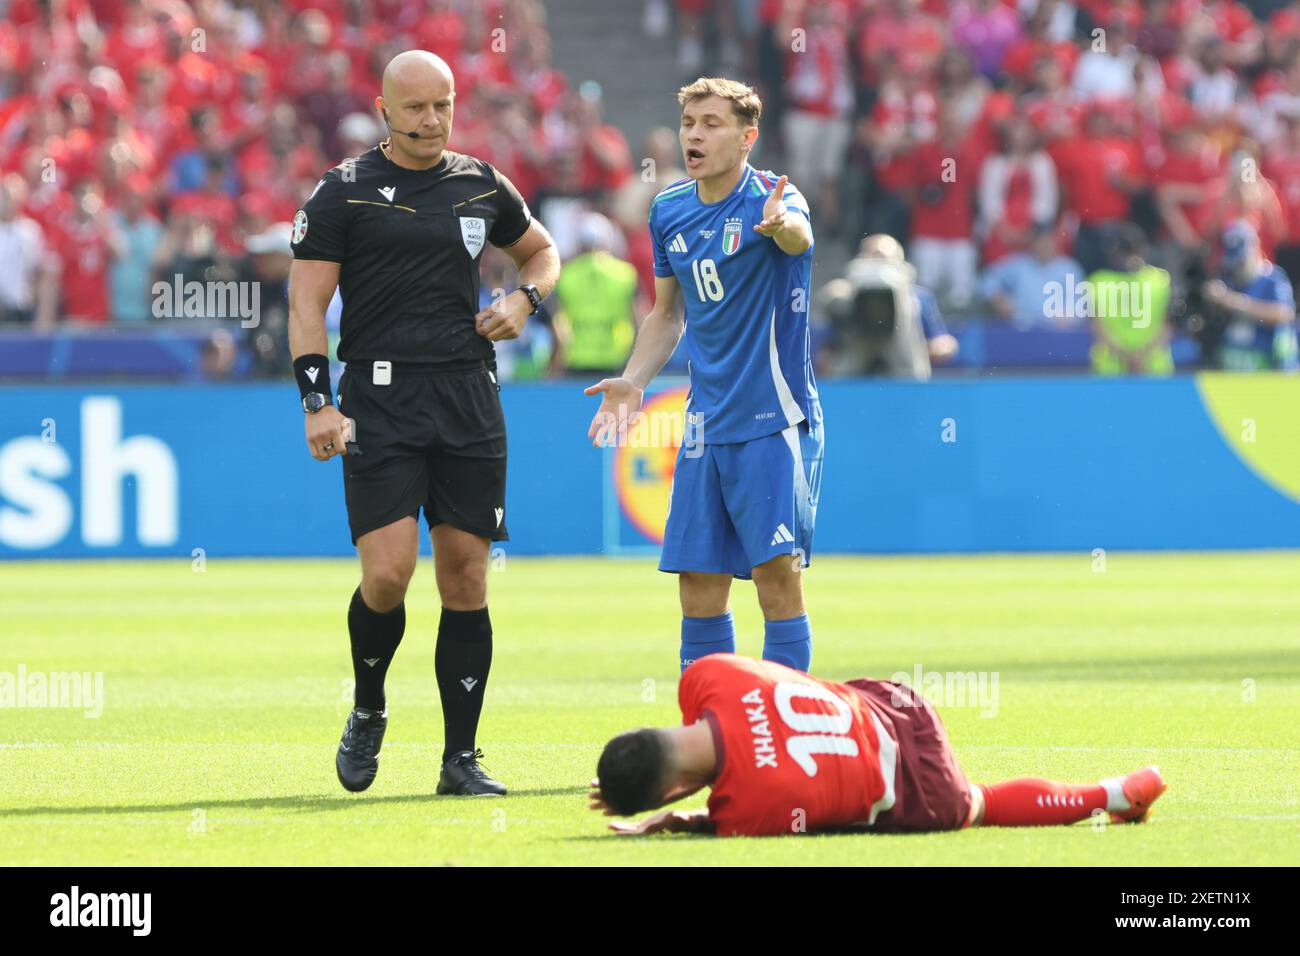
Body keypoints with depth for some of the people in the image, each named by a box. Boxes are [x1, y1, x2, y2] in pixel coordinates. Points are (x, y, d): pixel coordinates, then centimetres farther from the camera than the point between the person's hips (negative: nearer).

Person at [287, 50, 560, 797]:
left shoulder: (481, 185, 11)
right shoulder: (345, 192, 0)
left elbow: (541, 250, 28)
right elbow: (307, 300, -3)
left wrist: (524, 299, 7)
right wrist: (318, 402, -12)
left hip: (470, 399, 4)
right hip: (379, 399, -4)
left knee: (467, 578, 1)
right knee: (387, 573, -14)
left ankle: (461, 757, 7)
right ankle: (368, 711, 14)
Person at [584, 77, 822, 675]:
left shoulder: (769, 198, -11)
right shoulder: (669, 210, 9)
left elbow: (799, 235, -36)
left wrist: (782, 225, -60)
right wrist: (633, 381, 8)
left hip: (773, 419, -6)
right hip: (706, 423, 6)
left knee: (777, 575, -10)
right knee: (698, 586, 6)